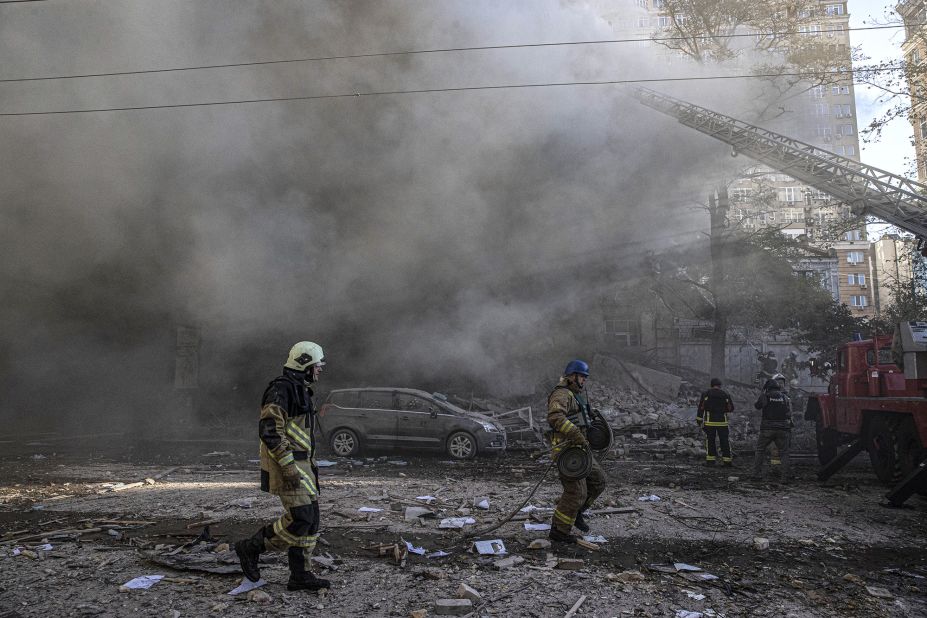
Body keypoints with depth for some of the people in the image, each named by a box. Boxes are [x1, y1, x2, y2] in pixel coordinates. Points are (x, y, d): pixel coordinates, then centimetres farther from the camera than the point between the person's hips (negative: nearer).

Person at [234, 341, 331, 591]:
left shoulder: (300, 391, 17)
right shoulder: (280, 389, -15)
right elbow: (269, 431, -23)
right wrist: (288, 467, -24)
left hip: (297, 465, 10)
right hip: (285, 465, -10)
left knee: (310, 519, 7)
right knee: (300, 519, -10)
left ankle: (300, 575, 12)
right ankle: (251, 547, 7)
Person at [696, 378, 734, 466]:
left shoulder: (706, 394, 0)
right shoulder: (725, 395, 3)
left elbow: (701, 408, -3)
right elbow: (731, 408, 6)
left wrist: (699, 420, 1)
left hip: (709, 422, -1)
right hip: (722, 422, 1)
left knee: (710, 441, 6)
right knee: (725, 441, 7)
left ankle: (710, 460, 4)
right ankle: (727, 460, 7)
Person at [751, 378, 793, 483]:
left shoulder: (764, 396, -2)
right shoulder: (785, 397, 7)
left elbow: (757, 406, 15)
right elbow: (789, 413, 8)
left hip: (767, 428, -2)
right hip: (783, 428, 2)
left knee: (760, 450, 12)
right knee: (784, 453, 10)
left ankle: (757, 474, 9)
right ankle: (784, 477, 4)